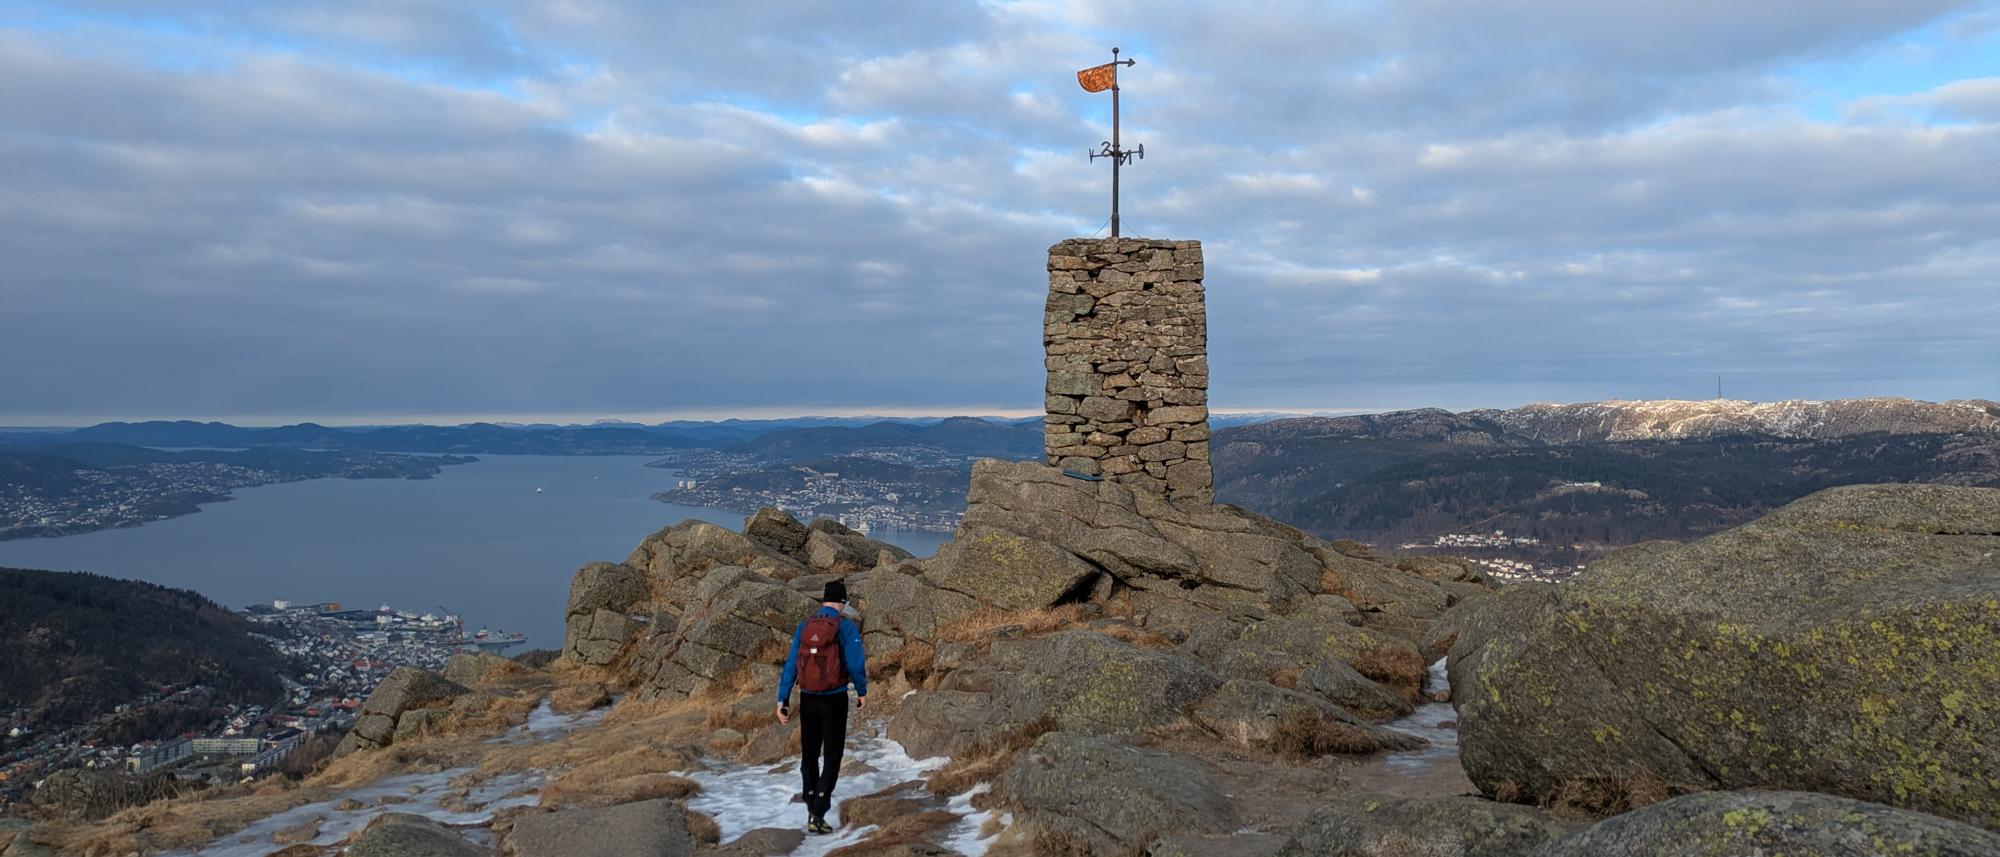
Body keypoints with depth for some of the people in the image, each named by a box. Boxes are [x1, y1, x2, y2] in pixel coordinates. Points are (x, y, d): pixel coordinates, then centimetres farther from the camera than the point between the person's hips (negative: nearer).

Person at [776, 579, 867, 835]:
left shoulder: (804, 627, 3)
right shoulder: (846, 627, -9)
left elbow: (790, 665, 1)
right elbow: (856, 664, -14)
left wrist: (782, 701, 2)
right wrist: (862, 692, 2)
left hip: (808, 699, 4)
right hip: (835, 699, -4)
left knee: (809, 756, 17)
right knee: (832, 758, 5)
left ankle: (812, 811, 24)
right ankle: (818, 815, -4)